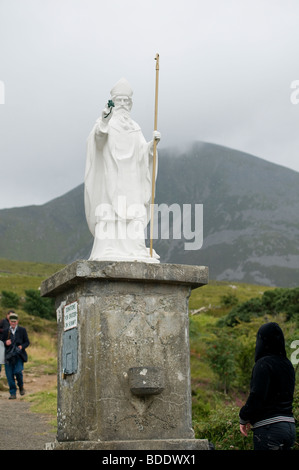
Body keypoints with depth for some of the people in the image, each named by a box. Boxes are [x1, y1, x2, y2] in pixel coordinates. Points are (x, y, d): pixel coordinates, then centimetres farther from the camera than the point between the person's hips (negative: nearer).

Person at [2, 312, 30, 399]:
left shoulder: (22, 330, 6)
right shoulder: (5, 331, 10)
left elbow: (27, 342, 7)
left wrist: (22, 346, -12)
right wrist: (5, 343, -9)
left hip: (19, 355, -2)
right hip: (9, 356, 2)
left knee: (18, 371, -19)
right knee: (9, 375, -2)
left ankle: (21, 386, 10)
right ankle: (13, 393, 9)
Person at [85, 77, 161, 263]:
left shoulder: (135, 127, 20)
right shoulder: (105, 122, 4)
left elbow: (143, 152, 11)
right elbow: (98, 137, -19)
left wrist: (152, 143, -9)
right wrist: (104, 121, -38)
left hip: (131, 178, 5)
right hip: (110, 176, -5)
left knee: (134, 214, -4)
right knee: (110, 212, -12)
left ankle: (133, 251, -5)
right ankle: (107, 250, -13)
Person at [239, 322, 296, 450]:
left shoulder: (263, 364, -12)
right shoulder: (287, 364, 12)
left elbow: (256, 396, -19)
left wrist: (243, 419, -3)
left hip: (269, 427, -8)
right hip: (289, 426, 8)